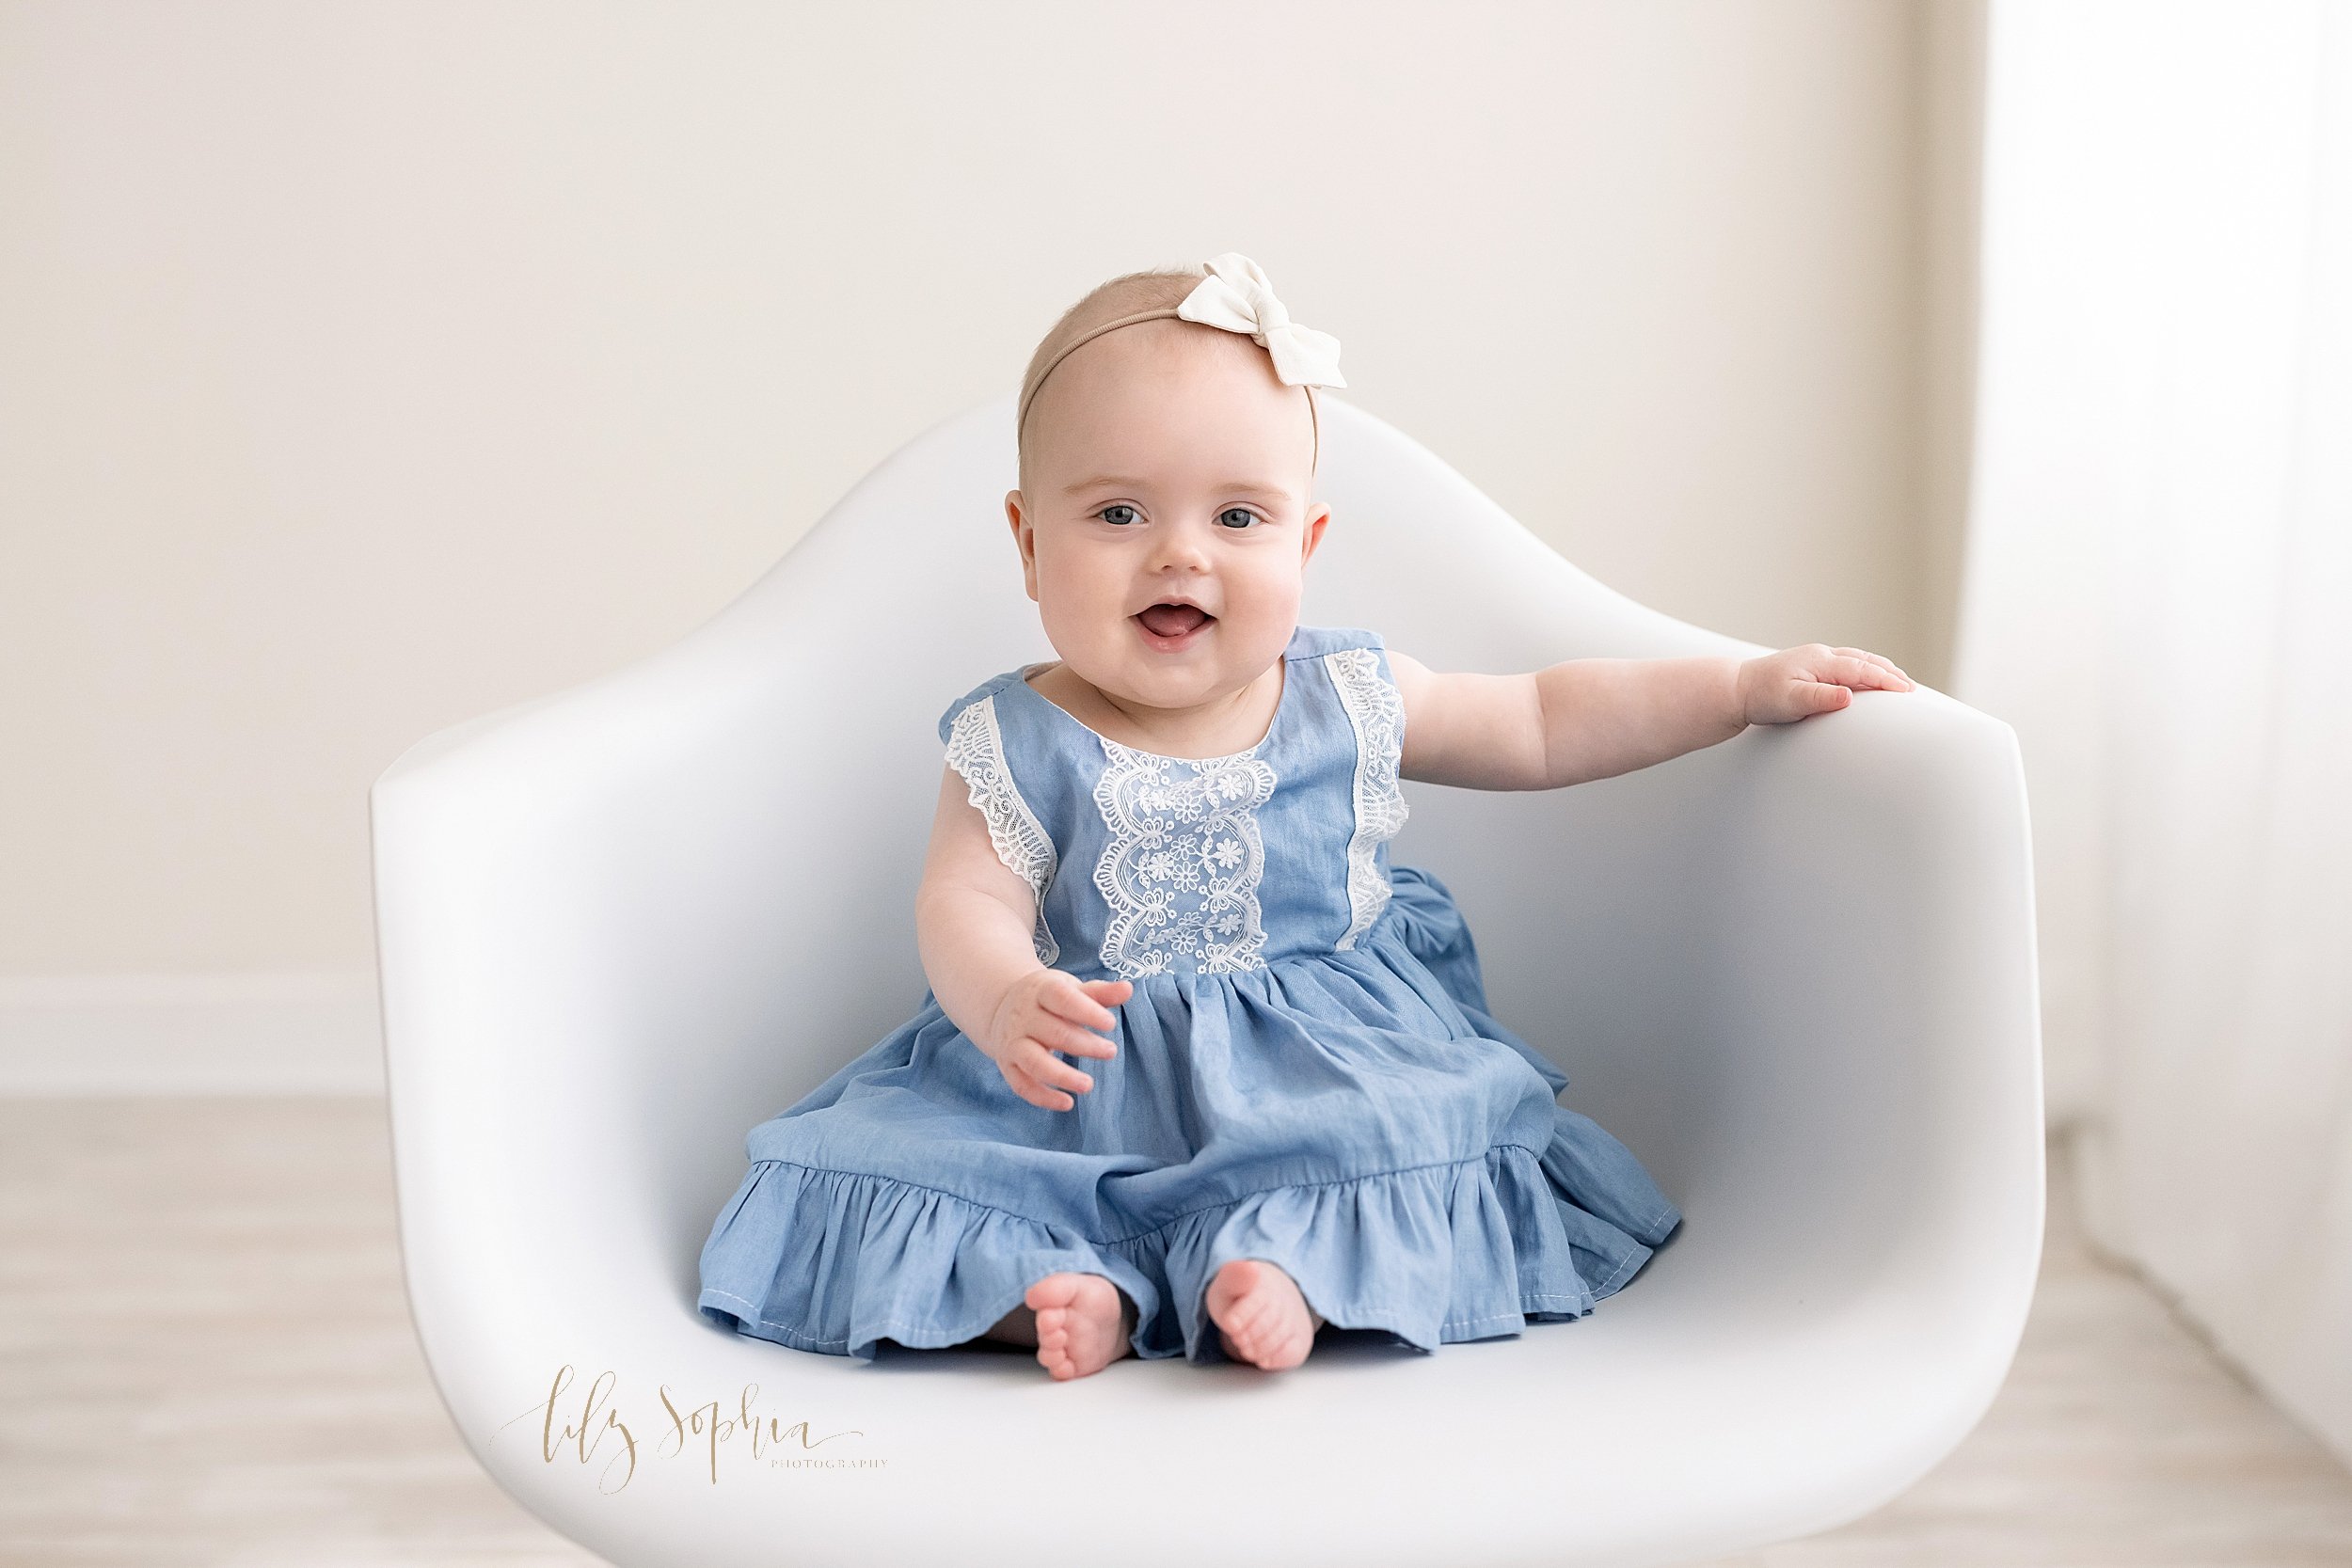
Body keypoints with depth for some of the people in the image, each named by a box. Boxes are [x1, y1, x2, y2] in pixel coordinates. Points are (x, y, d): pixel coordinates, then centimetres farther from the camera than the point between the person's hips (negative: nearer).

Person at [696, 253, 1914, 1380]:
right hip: (1074, 1089, -1)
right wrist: (1005, 1000, -37)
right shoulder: (1016, 749, -5)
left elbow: (1542, 724, 10)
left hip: (1328, 1069, 1)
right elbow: (967, 906, -13)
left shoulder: (1350, 702, 1)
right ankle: (1067, 1294, -28)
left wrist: (1745, 686, 4)